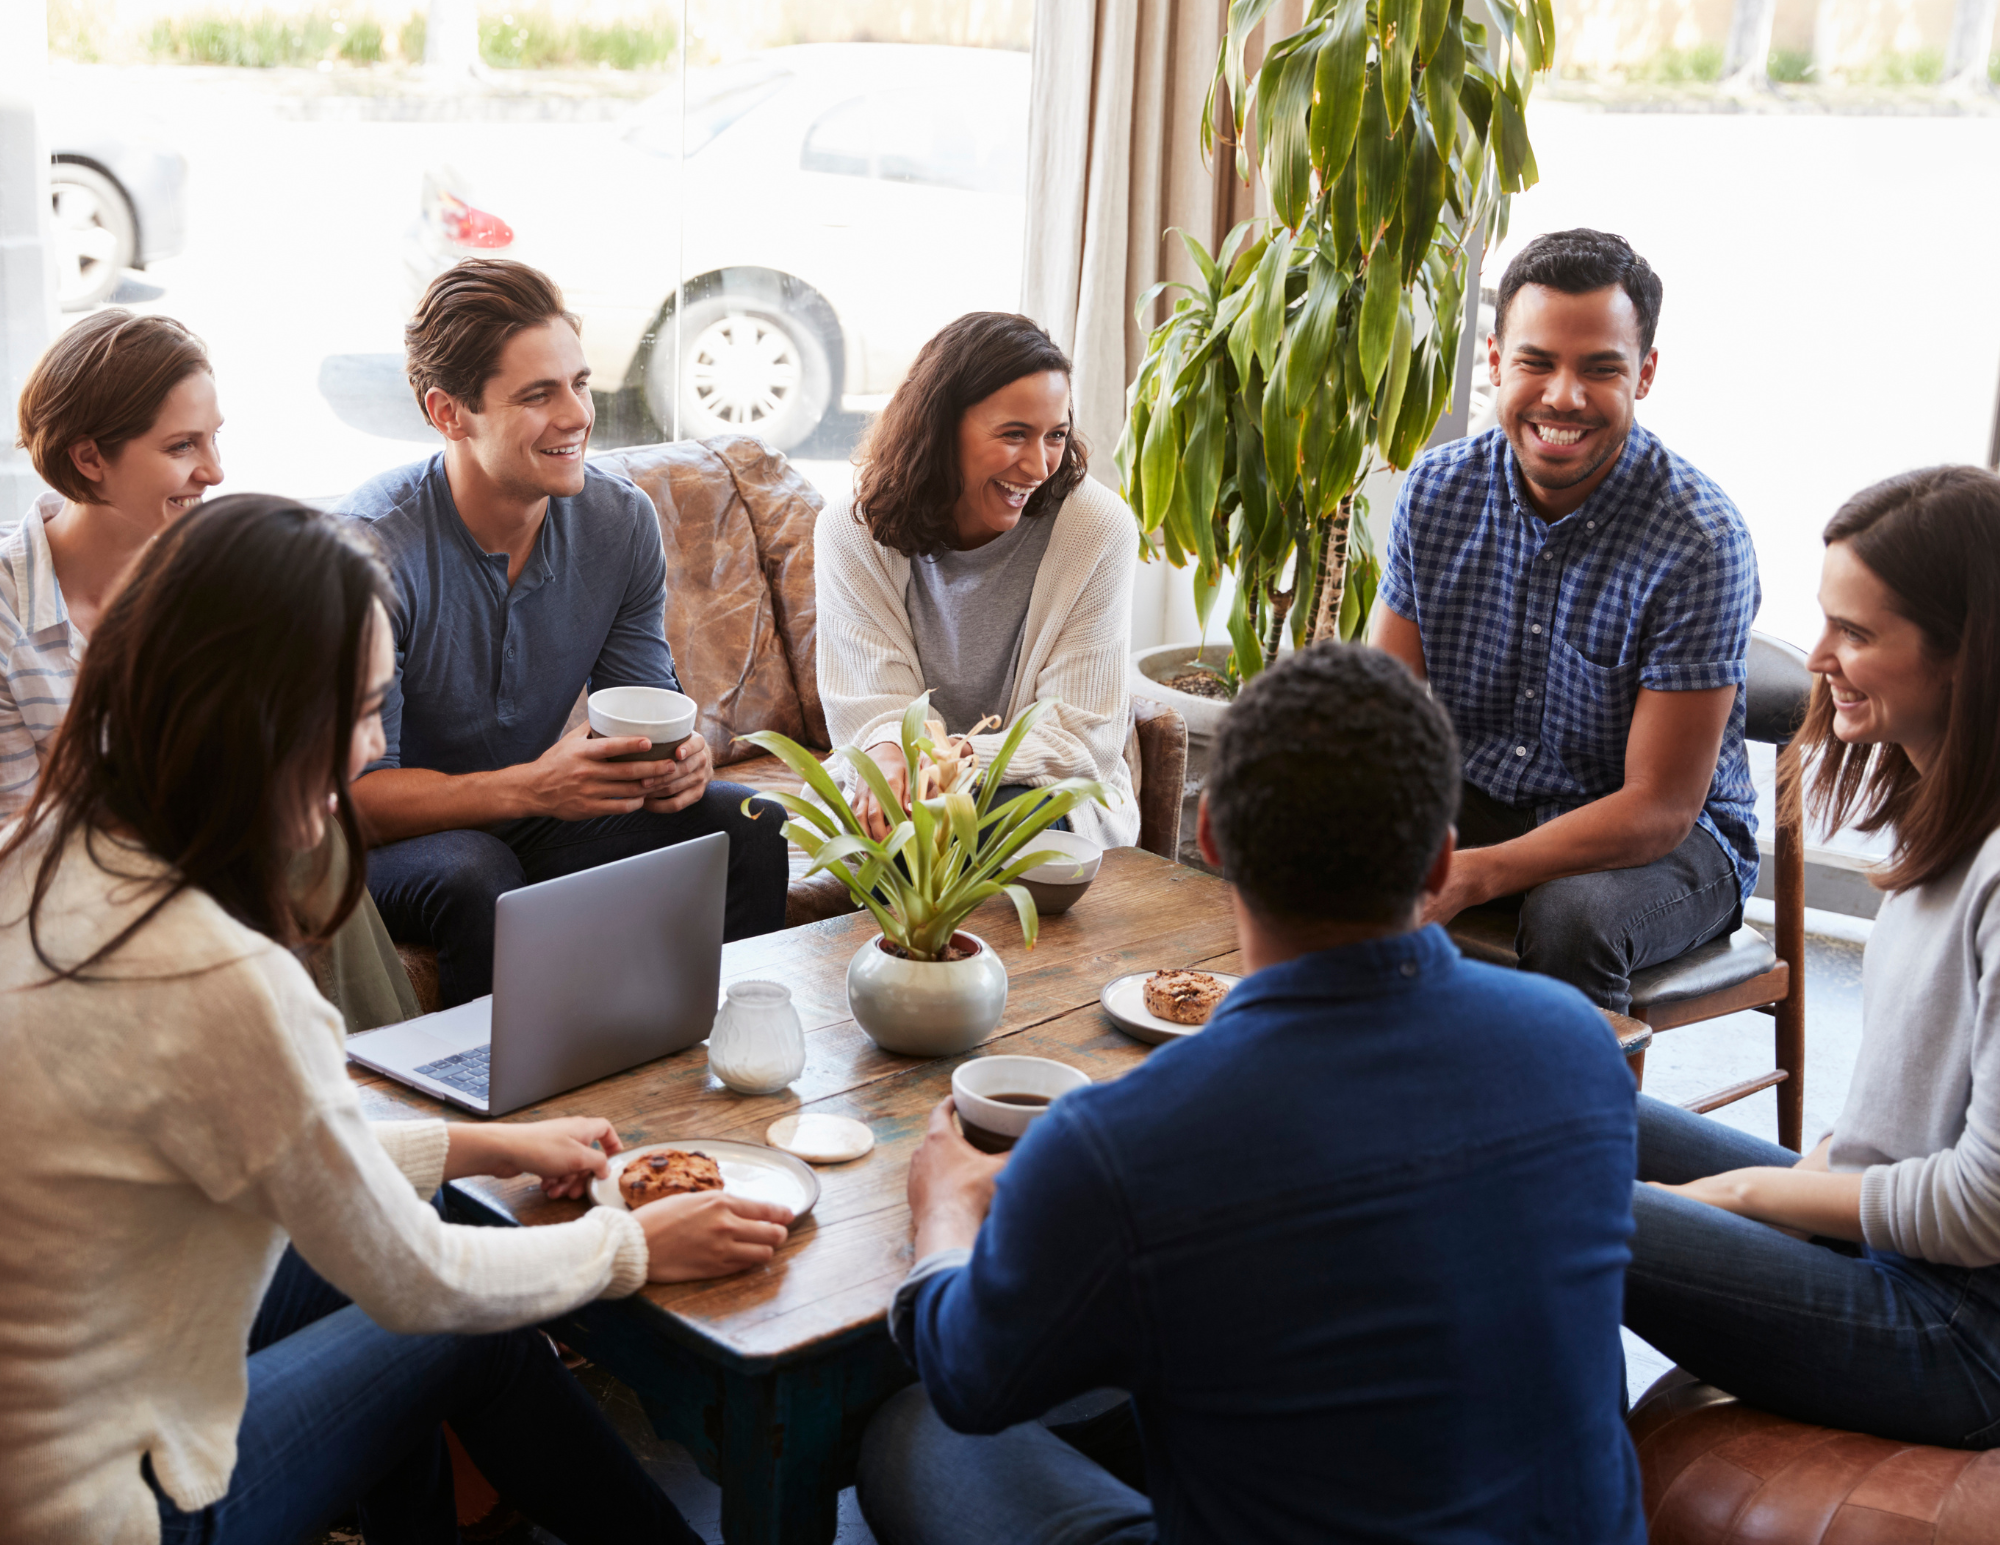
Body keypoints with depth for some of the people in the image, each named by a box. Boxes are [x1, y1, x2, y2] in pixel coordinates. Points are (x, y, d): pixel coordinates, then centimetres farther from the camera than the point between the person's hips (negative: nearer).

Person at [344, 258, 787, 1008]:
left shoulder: (622, 520, -6)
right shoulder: (373, 549, -23)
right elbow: (353, 793, -23)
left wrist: (679, 760, -24)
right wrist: (531, 787, -37)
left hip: (539, 818, 5)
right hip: (401, 835, -5)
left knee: (752, 828, -13)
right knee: (478, 876, -37)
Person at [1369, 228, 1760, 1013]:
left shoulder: (1700, 538, -22)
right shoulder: (1436, 490, -7)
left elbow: (1659, 808, -23)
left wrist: (1470, 876, -37)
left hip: (1669, 839, -4)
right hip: (1476, 800, 4)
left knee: (1572, 916, -35)